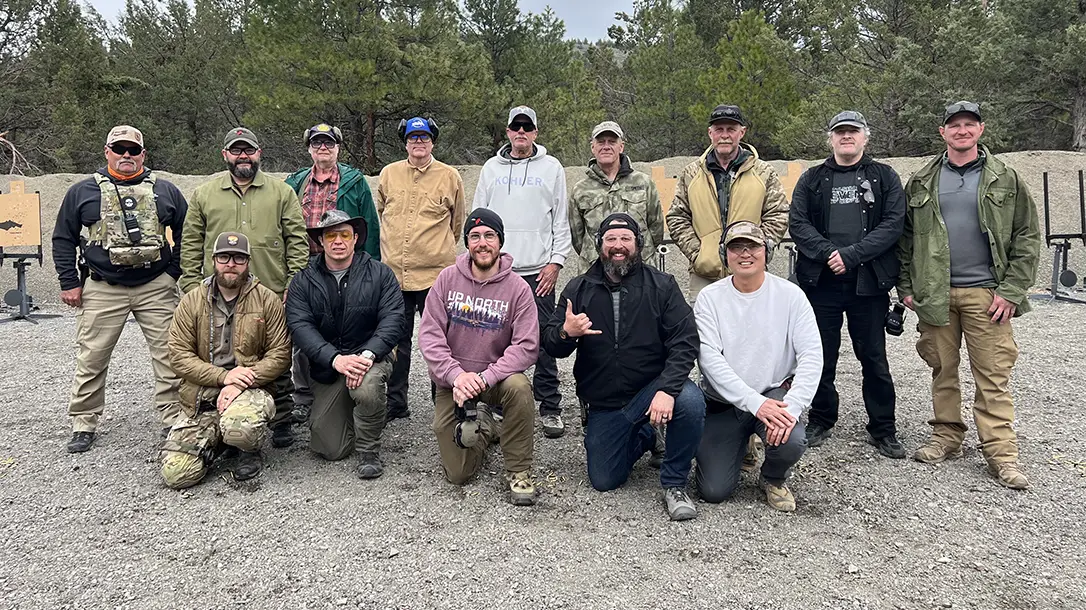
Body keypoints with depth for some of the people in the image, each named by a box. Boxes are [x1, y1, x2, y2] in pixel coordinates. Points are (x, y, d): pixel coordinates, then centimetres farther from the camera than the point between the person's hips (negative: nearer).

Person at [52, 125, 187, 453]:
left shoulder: (165, 190, 8)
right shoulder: (83, 191, 6)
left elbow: (185, 234, 13)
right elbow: (63, 238, 10)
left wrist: (175, 274, 5)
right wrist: (70, 283, 4)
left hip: (156, 288, 0)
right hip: (102, 290, 0)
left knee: (170, 356, 0)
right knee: (90, 359, 4)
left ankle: (174, 418, 10)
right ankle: (83, 423, 17)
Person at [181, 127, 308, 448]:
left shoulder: (281, 192, 6)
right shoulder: (204, 194, 10)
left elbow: (297, 241, 4)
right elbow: (191, 244, 11)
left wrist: (294, 284, -4)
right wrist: (192, 286, 4)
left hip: (273, 295, -1)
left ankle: (281, 421, 18)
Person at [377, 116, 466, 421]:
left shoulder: (450, 176, 2)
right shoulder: (388, 174, 8)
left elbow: (457, 221, 14)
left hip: (435, 272, -2)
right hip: (394, 270, 3)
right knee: (397, 338, 10)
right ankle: (395, 402, 20)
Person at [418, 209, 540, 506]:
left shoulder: (517, 287, -9)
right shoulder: (448, 278, -4)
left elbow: (526, 346, -16)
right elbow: (429, 334, -9)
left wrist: (485, 378, -28)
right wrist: (456, 375, -24)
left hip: (496, 375, -1)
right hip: (451, 380, 1)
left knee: (519, 388, -37)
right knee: (458, 474, -3)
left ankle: (519, 472, -16)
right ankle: (484, 426, 31)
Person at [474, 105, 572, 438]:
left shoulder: (551, 168, 8)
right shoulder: (491, 168, 13)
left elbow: (561, 220, 6)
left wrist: (555, 262, -4)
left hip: (538, 270, -2)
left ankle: (550, 407, 6)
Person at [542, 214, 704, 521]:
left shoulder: (662, 286, -4)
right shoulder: (578, 289, 2)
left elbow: (685, 342, -13)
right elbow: (550, 344, 1)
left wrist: (667, 390, -29)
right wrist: (566, 333, -25)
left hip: (651, 387, -2)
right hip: (603, 403, 2)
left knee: (690, 401, -33)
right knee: (603, 481, 2)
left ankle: (674, 484, -10)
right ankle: (641, 437, 34)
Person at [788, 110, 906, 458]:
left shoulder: (885, 178, 8)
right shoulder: (812, 179, 12)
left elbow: (893, 224, -4)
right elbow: (797, 223, 1)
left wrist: (852, 255, -15)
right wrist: (828, 253, -15)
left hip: (869, 283, -1)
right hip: (820, 282, 1)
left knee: (874, 358, 5)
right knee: (821, 356, 8)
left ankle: (882, 430, 18)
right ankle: (820, 422, 24)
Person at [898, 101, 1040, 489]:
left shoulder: (1006, 180, 5)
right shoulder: (921, 183, 9)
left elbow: (1028, 238, 2)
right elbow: (905, 238, 11)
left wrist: (1012, 291, -6)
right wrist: (906, 287, 4)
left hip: (986, 294, -2)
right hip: (935, 294, 2)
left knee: (993, 377, -1)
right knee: (942, 371, 10)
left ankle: (1001, 452, 5)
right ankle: (946, 438, 22)